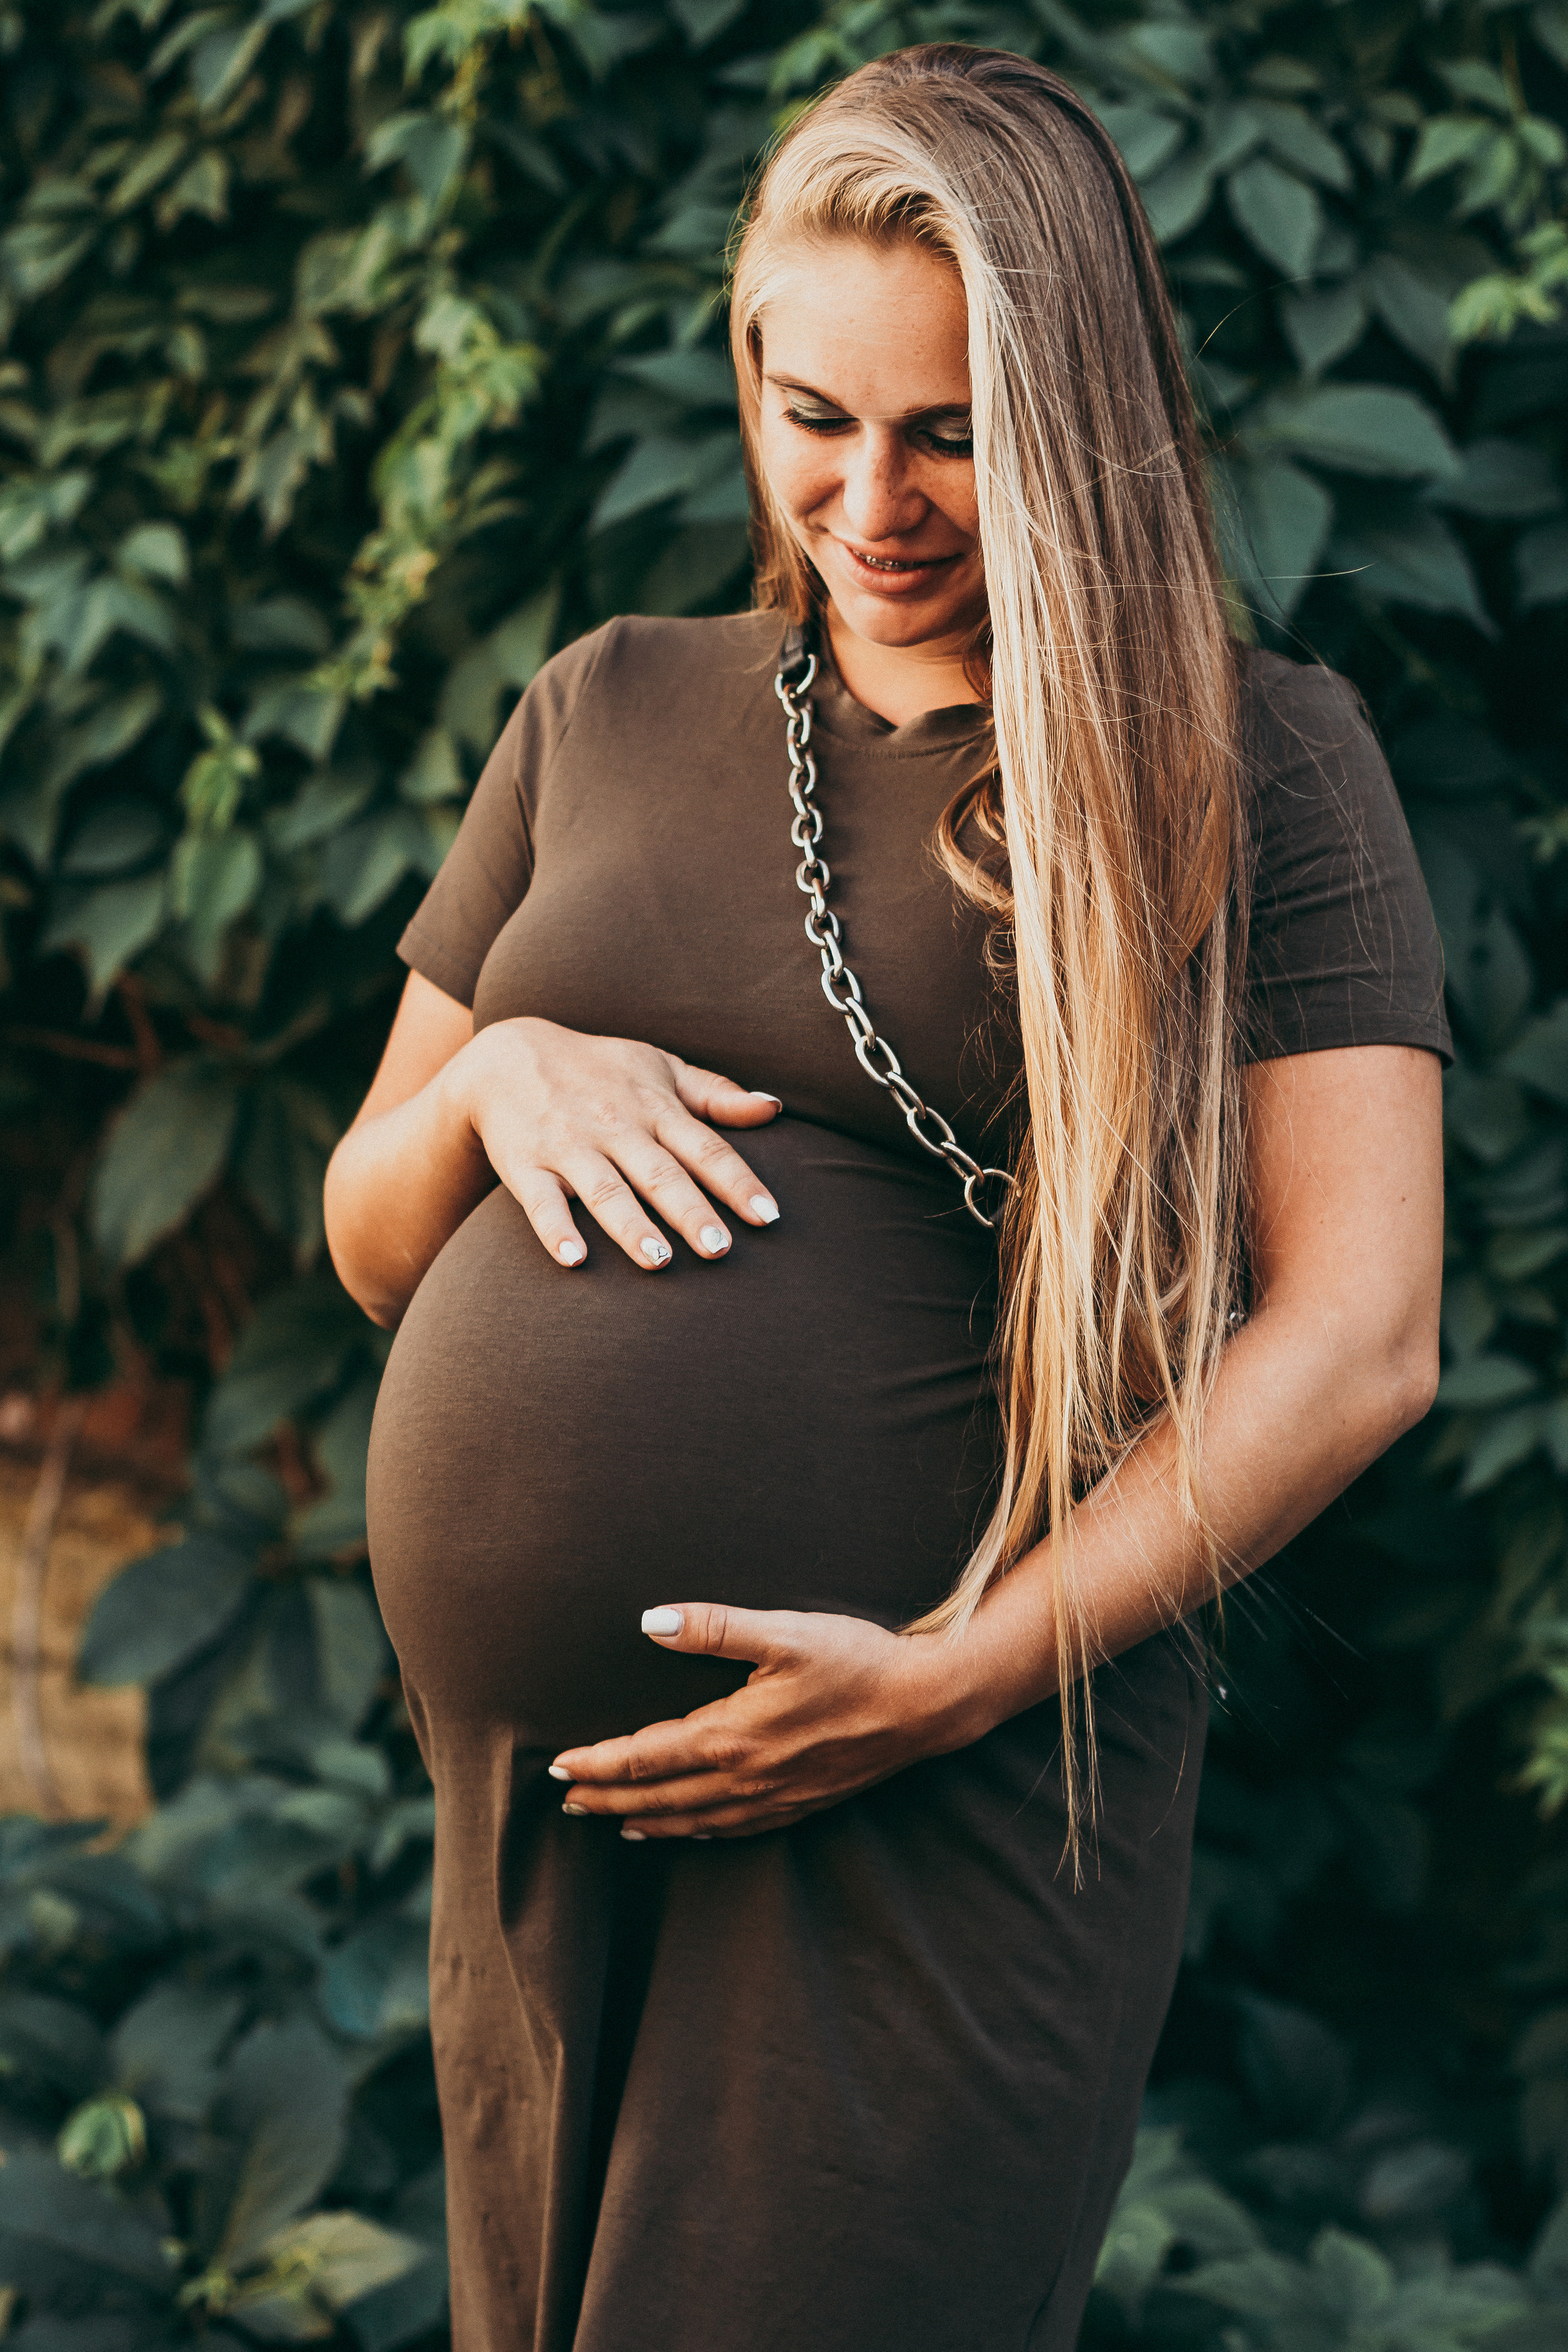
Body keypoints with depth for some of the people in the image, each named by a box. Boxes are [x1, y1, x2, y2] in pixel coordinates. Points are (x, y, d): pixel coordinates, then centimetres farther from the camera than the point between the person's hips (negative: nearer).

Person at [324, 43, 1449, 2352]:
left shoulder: (1247, 759, 1)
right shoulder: (612, 711, 14)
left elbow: (1359, 1335, -7)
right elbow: (370, 1245, 19)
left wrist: (960, 1674, -16)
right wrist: (492, 1077, -3)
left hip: (948, 1812, -5)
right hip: (535, 1807, 5)